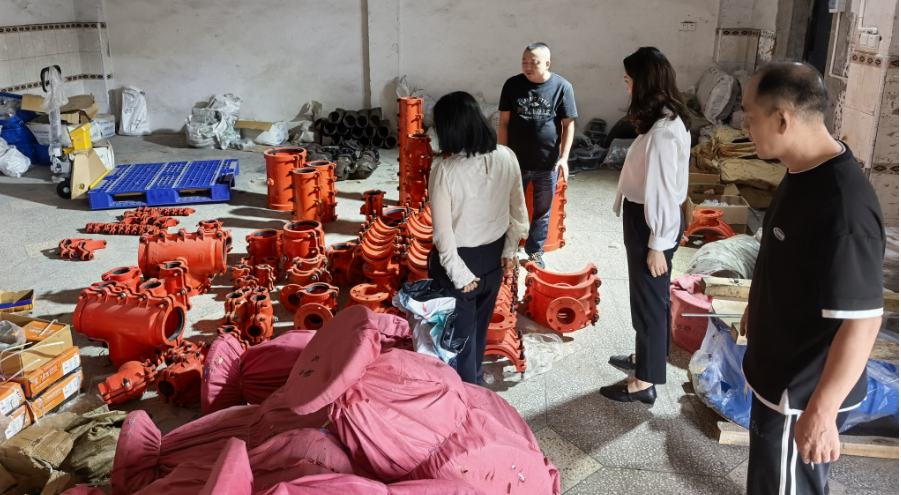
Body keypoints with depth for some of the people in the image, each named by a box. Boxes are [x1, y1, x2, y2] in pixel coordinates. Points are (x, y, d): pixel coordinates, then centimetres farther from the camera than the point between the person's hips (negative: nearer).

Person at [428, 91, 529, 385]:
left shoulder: (445, 171, -26)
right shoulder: (507, 158, -12)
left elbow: (443, 232, -22)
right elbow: (518, 211, -1)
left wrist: (458, 273, -11)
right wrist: (510, 250, 9)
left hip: (460, 261, -5)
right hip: (493, 256, 5)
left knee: (460, 331, 15)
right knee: (480, 325, 26)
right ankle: (475, 381, 47)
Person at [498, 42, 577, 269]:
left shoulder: (562, 87, -8)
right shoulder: (512, 85, -4)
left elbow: (569, 124, -4)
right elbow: (504, 121, 1)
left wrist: (564, 157, -10)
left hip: (547, 163, -1)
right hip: (516, 161, 1)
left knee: (542, 211, 13)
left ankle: (535, 252, 30)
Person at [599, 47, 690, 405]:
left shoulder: (662, 132, -26)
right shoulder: (669, 121, 6)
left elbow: (662, 192, -24)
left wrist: (656, 245, -19)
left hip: (651, 224, -10)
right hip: (648, 218, 10)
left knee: (648, 298, 3)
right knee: (650, 294, 23)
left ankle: (645, 383, 17)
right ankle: (646, 356, 43)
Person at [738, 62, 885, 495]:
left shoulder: (843, 206, -32)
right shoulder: (804, 171, -1)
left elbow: (861, 322, -31)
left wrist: (821, 411, -26)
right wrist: (757, 308, 26)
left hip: (803, 390, -9)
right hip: (782, 372, 9)